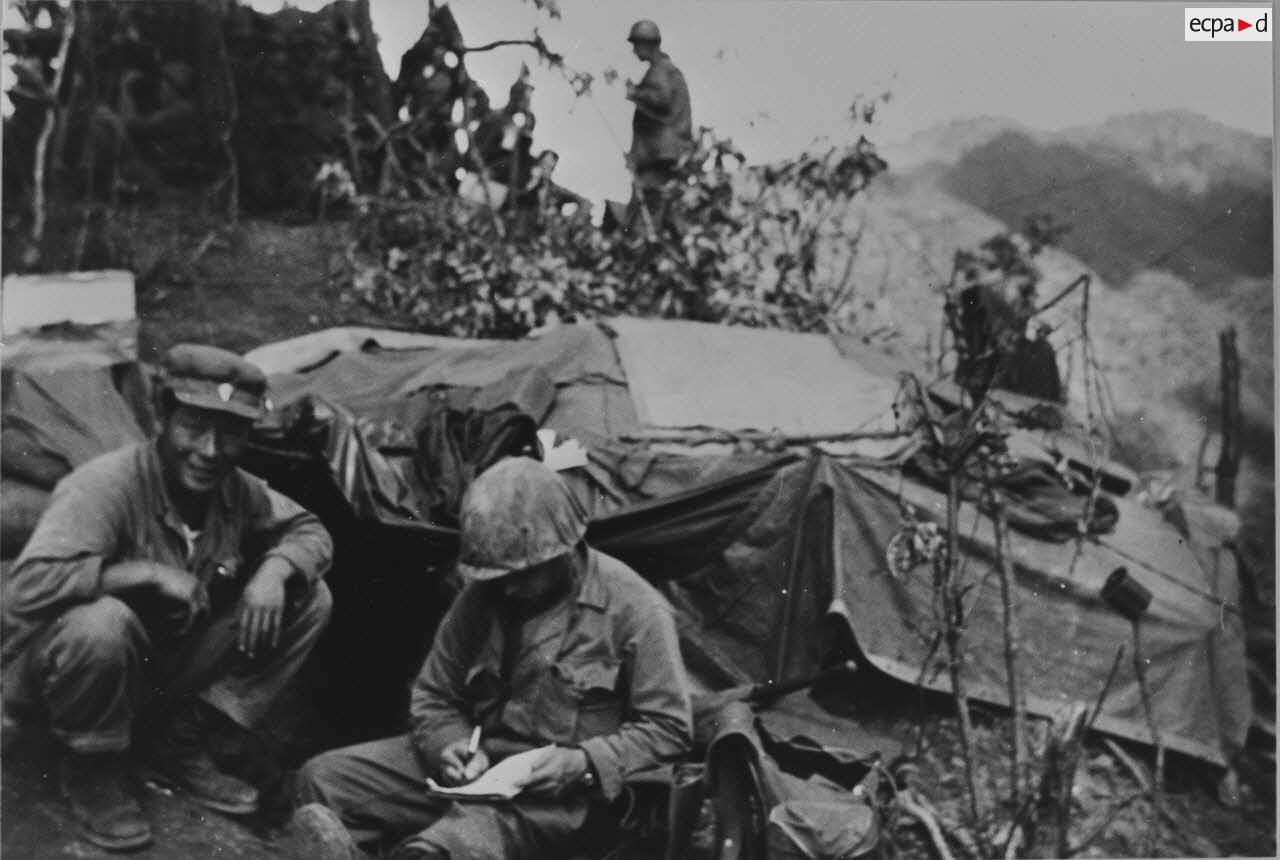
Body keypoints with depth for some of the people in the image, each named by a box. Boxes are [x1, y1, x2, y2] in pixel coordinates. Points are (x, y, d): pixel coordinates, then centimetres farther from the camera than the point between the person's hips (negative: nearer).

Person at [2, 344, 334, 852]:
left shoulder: (235, 490, -7)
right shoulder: (104, 486, -28)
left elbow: (308, 530, 5)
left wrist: (273, 570, -17)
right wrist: (151, 573, -34)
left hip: (165, 672, 6)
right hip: (54, 671, -6)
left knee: (308, 599, -6)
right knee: (101, 623, -42)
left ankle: (180, 744, 2)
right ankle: (93, 769, -10)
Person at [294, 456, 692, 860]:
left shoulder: (632, 606, -9)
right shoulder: (482, 596, 6)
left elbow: (668, 729, -7)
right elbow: (433, 697, 15)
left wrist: (584, 763, -21)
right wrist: (451, 745, -7)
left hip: (560, 793, -6)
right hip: (477, 767, 6)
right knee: (323, 778, -9)